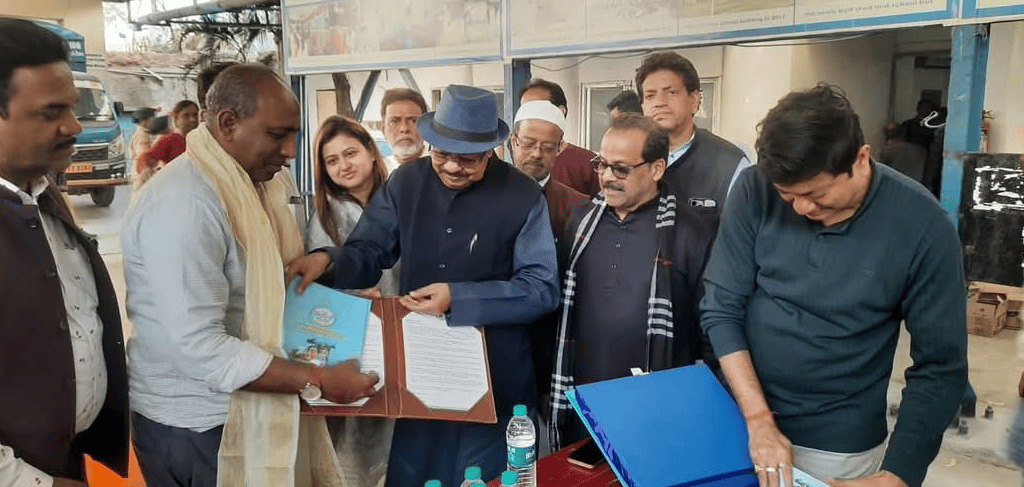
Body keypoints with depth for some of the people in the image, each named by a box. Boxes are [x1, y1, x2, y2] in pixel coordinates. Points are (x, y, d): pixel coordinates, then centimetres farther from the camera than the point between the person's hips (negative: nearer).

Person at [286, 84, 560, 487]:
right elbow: (369, 253, 0)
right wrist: (328, 259, -22)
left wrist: (458, 298, -23)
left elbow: (541, 289, -15)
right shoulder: (405, 182, -1)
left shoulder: (523, 196, -12)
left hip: (493, 381, -3)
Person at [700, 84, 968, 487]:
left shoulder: (921, 225, -15)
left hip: (840, 448, -1)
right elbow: (720, 310, -10)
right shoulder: (755, 192, -14)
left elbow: (940, 367, -11)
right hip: (740, 422, 1)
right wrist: (759, 419, -17)